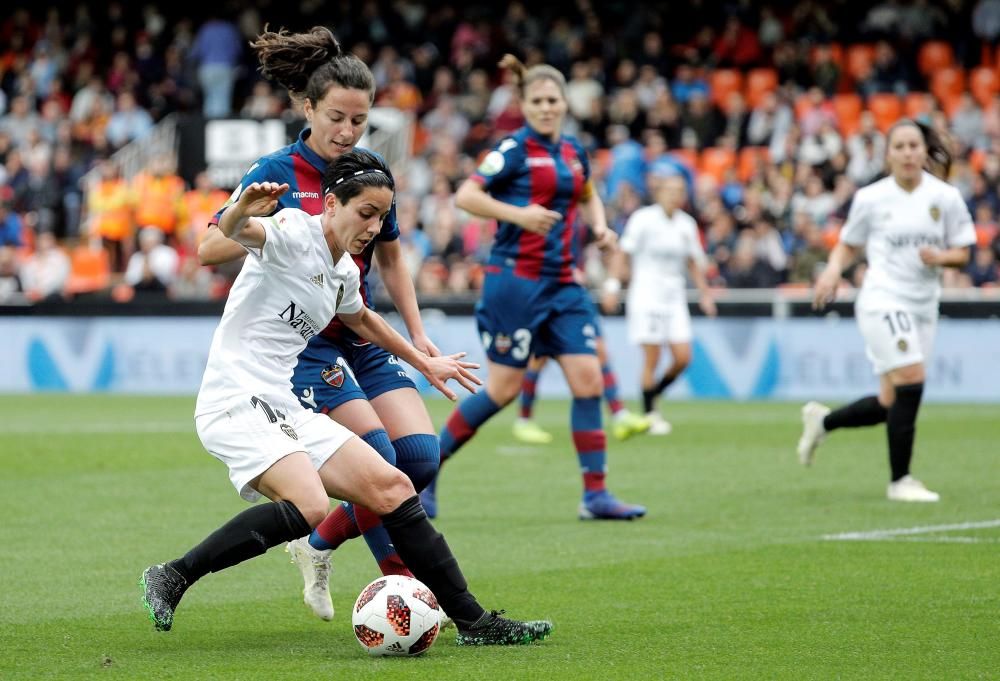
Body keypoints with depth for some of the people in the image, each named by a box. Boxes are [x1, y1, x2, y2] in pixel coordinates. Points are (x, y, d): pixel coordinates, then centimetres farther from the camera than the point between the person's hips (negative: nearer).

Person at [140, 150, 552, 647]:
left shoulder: (344, 272, 15)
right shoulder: (293, 233, -11)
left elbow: (360, 319, 39)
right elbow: (233, 230, -33)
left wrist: (424, 363, 48)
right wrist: (242, 210, -57)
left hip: (285, 410, 9)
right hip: (236, 405, -9)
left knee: (392, 489, 1)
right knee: (309, 507, -30)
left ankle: (473, 622, 8)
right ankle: (172, 578, -21)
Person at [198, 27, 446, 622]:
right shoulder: (276, 174, -9)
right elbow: (210, 250, -11)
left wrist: (418, 334, 13)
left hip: (362, 338, 6)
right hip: (301, 343, -6)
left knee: (420, 456, -9)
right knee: (379, 458, -20)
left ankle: (319, 544, 11)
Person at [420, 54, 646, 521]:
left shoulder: (572, 151, 12)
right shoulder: (515, 148, -8)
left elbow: (588, 196, 31)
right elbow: (465, 196, -15)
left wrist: (600, 226, 11)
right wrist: (518, 213, -26)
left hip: (562, 285, 6)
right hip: (516, 278, -6)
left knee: (588, 379, -4)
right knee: (503, 388, -5)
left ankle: (595, 494, 0)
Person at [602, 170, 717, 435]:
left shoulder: (687, 224, 7)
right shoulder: (643, 219, -8)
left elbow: (694, 262, 18)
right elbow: (623, 254, -7)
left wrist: (705, 293, 15)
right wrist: (613, 285, -14)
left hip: (674, 299, 5)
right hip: (646, 297, -5)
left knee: (683, 358, -4)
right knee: (652, 359, -6)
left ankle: (652, 395, 18)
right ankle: (649, 415, 5)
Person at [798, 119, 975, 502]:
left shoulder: (945, 197, 3)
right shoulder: (870, 199, -1)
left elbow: (962, 254, 7)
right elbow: (848, 244, 11)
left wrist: (940, 257, -15)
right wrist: (833, 271, -8)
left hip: (924, 305, 4)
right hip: (883, 301, -4)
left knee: (892, 405, 5)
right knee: (911, 381, -20)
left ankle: (821, 421, 32)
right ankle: (899, 481, -10)